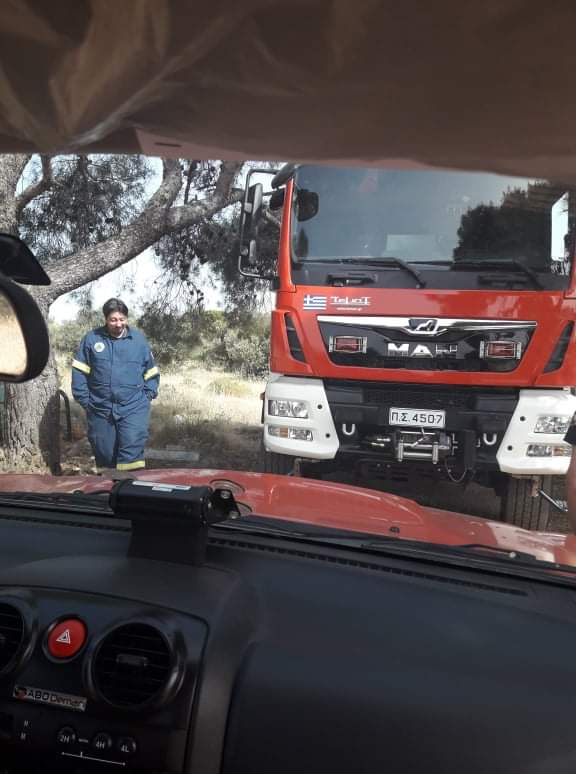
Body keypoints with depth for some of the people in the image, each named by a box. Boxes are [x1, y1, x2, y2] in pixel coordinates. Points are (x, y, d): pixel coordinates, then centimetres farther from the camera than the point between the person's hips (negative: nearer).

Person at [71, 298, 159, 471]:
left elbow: (151, 372, 13)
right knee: (104, 454, 12)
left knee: (131, 453, -14)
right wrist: (84, 399, 0)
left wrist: (148, 395, 2)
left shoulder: (139, 339, 5)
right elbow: (79, 371, 6)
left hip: (134, 408, -1)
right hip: (100, 409, 2)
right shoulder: (92, 338, 3)